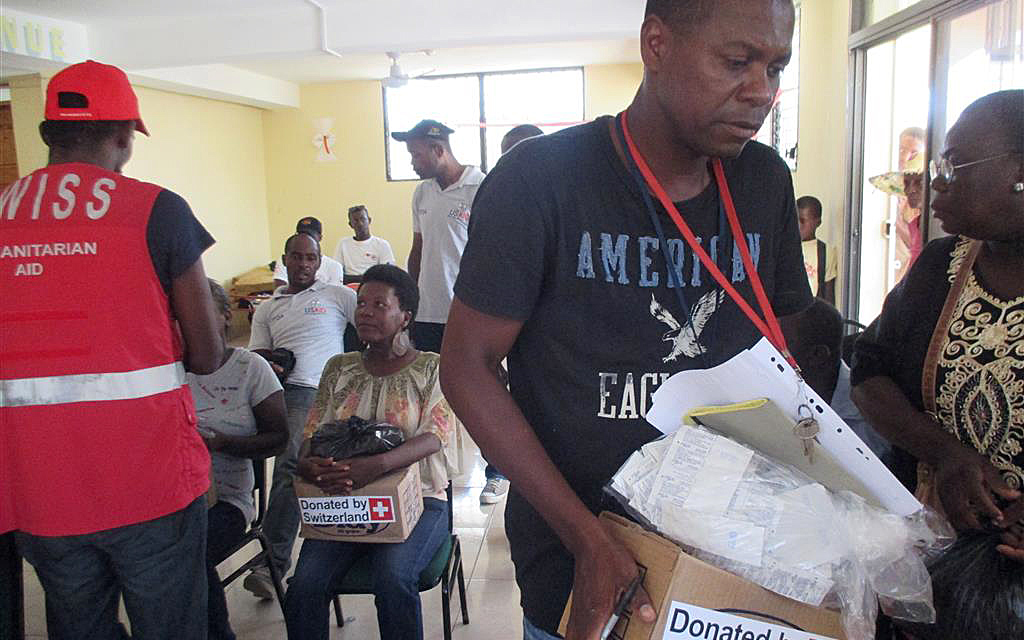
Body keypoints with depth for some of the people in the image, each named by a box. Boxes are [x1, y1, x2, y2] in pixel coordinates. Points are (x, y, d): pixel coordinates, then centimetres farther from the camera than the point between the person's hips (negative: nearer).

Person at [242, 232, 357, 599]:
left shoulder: (338, 295, 19)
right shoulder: (267, 310, 29)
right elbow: (256, 354, 21)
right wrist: (264, 366, -3)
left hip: (320, 390, -4)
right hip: (275, 390, 4)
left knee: (288, 464, -26)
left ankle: (273, 562, -27)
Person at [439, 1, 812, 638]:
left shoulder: (767, 181, -3)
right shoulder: (540, 179, -18)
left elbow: (778, 348, 7)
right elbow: (468, 368, -16)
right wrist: (586, 538, -21)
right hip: (573, 557, -4)